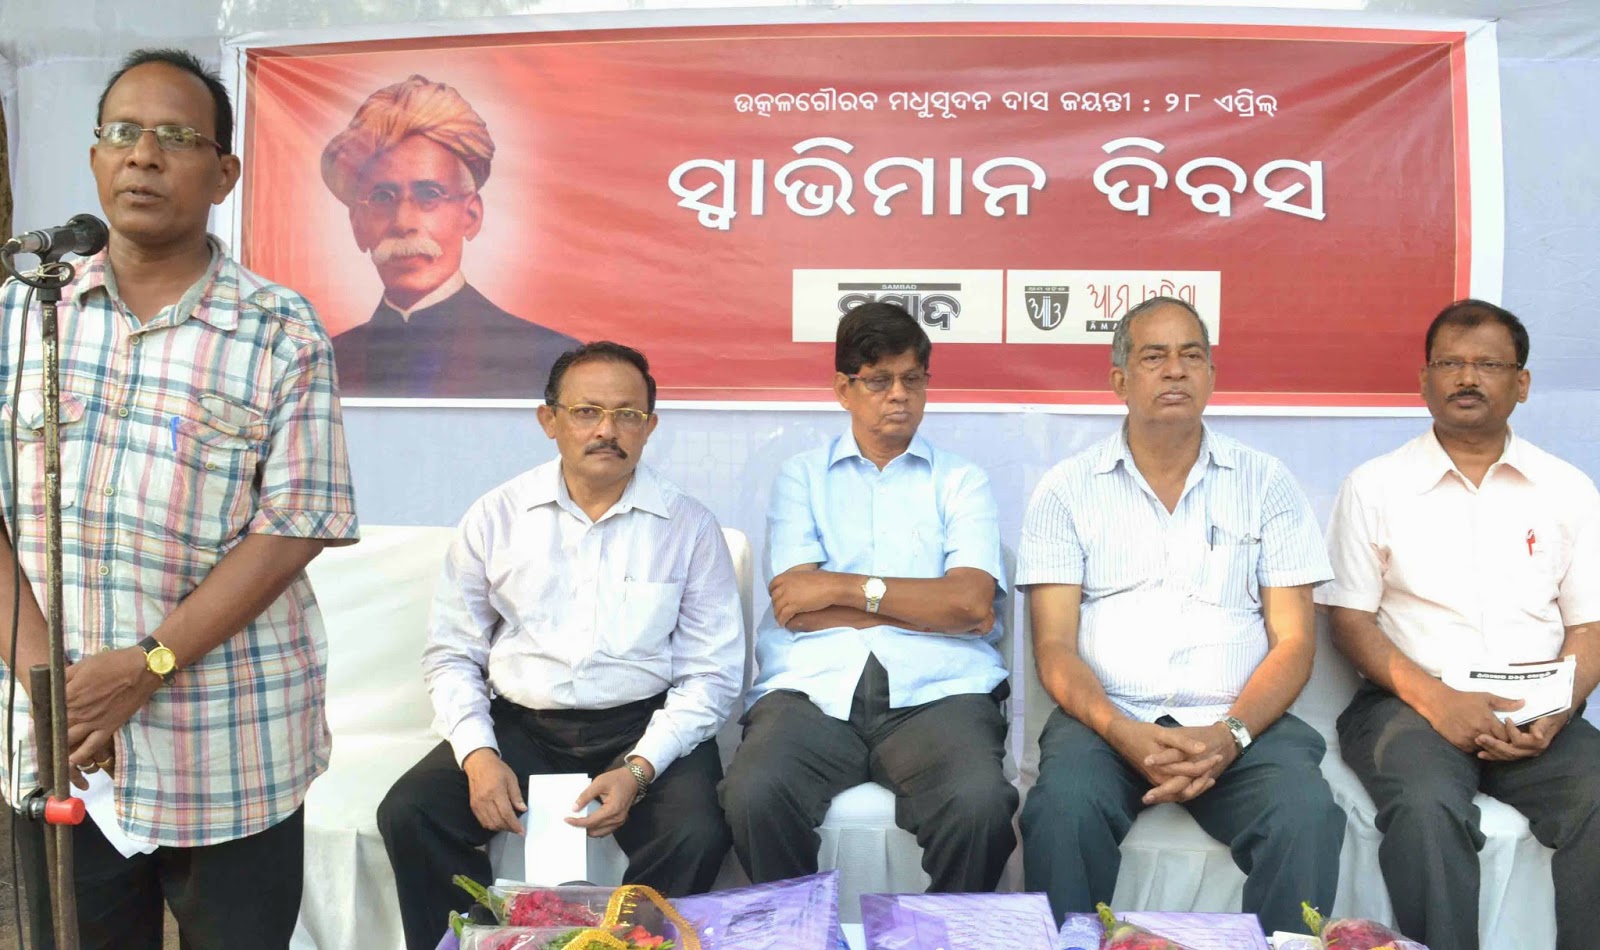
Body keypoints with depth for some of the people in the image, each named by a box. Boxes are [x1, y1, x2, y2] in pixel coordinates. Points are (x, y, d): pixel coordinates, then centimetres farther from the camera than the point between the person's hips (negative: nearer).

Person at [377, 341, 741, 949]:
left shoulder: (689, 527, 0)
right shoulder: (495, 517, 4)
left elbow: (711, 675, -2)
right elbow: (452, 655, 7)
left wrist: (639, 768, -16)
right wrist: (478, 754, -10)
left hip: (643, 726, -1)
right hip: (519, 723, 2)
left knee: (696, 835, -28)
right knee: (407, 814, -20)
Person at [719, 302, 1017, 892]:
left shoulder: (961, 482, 18)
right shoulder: (802, 476, 18)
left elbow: (972, 601, 0)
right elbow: (799, 609, 3)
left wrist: (844, 586, -2)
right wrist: (935, 607, 2)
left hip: (934, 693, 0)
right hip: (814, 688, 0)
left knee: (980, 803, -31)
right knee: (754, 795, -30)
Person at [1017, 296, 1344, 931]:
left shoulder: (1265, 484, 12)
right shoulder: (1067, 490, 9)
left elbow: (1293, 641, 6)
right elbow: (1055, 645, 2)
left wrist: (1229, 734, -13)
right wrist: (1123, 733, -16)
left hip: (1238, 721, 1)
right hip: (1109, 718, -1)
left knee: (1307, 816, -29)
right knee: (1063, 808, -31)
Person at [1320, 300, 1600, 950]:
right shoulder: (1374, 486, 7)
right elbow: (1350, 619, 2)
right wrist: (1433, 699, -14)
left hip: (1536, 717, 3)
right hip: (1411, 703, -2)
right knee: (1427, 807, -33)